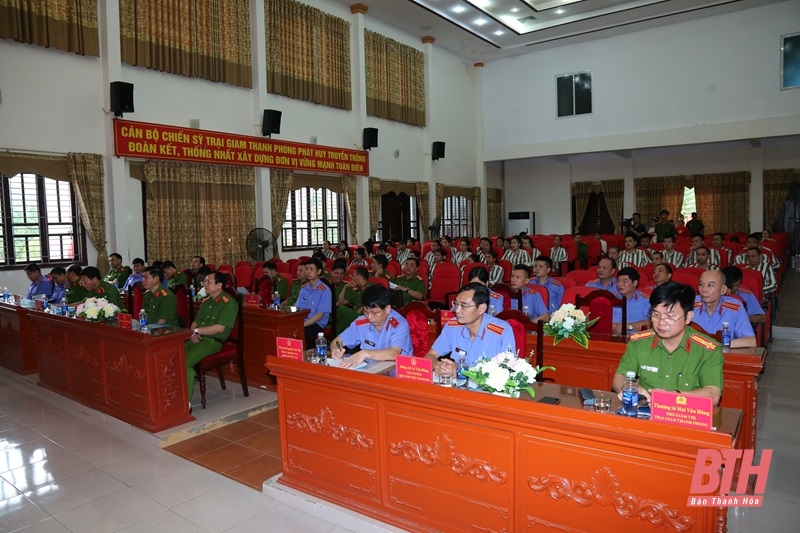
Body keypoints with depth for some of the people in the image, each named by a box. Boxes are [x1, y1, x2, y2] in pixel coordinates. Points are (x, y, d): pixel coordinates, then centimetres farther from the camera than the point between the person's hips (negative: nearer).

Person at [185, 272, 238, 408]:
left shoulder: (228, 303, -8)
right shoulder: (206, 301, 18)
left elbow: (220, 327, -16)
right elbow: (195, 322, 20)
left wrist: (197, 330, -10)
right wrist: (193, 333, -4)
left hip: (213, 342, -8)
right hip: (197, 339, 8)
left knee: (184, 363, -27)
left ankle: (186, 403, -19)